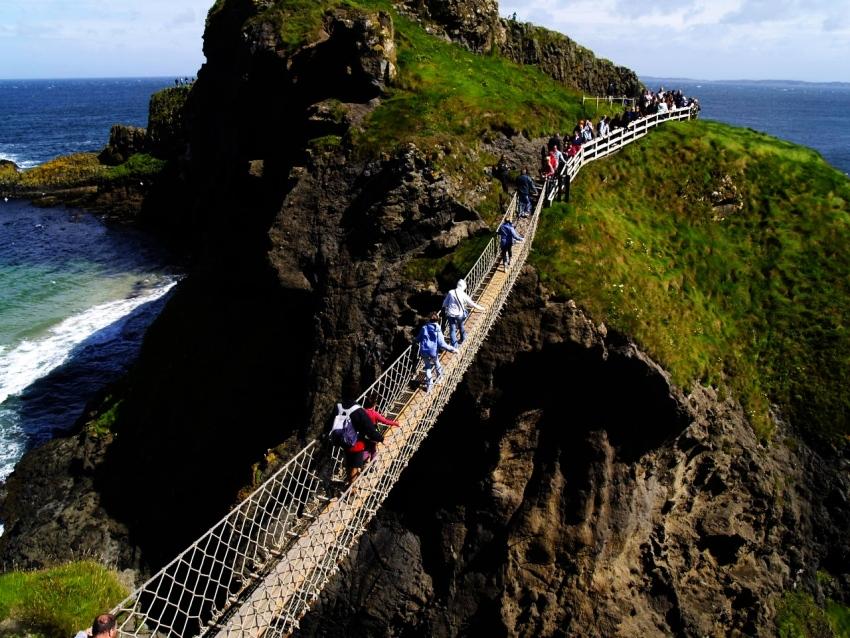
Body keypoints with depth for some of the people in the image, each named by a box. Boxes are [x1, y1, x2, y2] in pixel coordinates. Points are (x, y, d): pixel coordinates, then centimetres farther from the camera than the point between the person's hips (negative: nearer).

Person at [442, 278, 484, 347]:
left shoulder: (450, 292, -6)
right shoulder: (463, 295, -10)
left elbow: (445, 303, 4)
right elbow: (472, 304, -1)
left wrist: (444, 307, 27)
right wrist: (481, 308, 12)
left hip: (450, 314, 0)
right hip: (459, 315, 0)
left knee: (452, 330, 7)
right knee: (461, 326, 27)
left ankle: (454, 345, 6)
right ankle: (463, 338, 44)